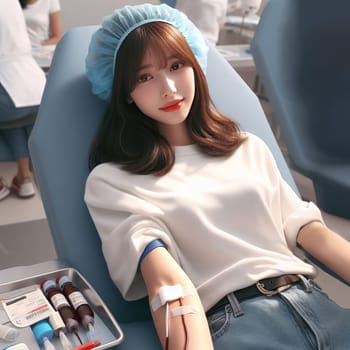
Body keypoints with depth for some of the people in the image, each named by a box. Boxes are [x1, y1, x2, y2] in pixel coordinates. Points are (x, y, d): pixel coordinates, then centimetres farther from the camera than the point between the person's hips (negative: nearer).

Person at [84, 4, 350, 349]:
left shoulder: (249, 149, 18)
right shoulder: (112, 181, 1)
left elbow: (310, 231, 12)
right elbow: (168, 282, -14)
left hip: (315, 303, 4)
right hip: (230, 320, -3)